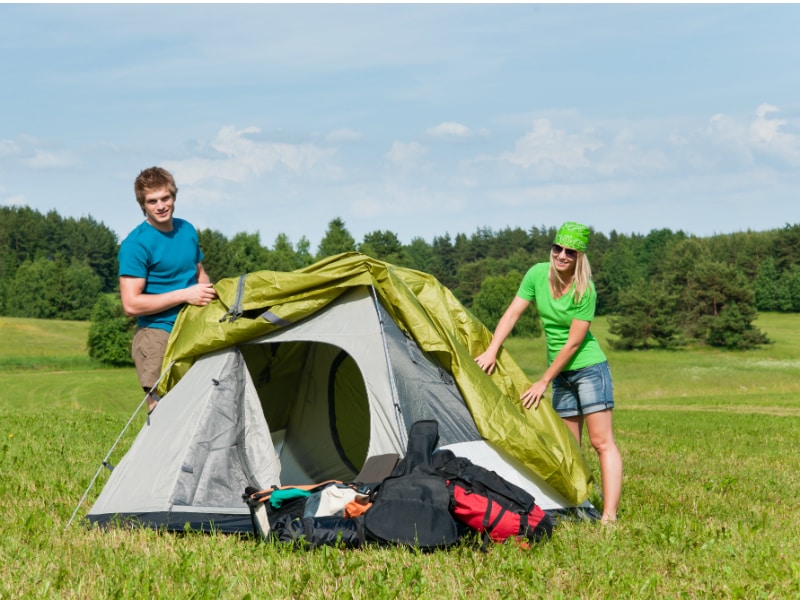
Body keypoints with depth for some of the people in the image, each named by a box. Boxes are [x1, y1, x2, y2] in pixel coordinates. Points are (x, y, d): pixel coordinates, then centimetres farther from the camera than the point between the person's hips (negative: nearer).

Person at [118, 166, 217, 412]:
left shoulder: (187, 231, 9)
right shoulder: (136, 244, -12)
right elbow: (131, 304, -17)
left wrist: (209, 294, 1)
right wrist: (185, 294, -20)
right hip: (157, 336, -7)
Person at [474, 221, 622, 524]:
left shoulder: (584, 291, -20)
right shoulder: (537, 274, -5)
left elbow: (573, 342, -19)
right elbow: (512, 314, -3)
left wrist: (543, 381, -15)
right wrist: (491, 350, -14)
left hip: (589, 368, -6)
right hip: (561, 374, 7)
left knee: (601, 442, -9)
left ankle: (609, 515, -14)